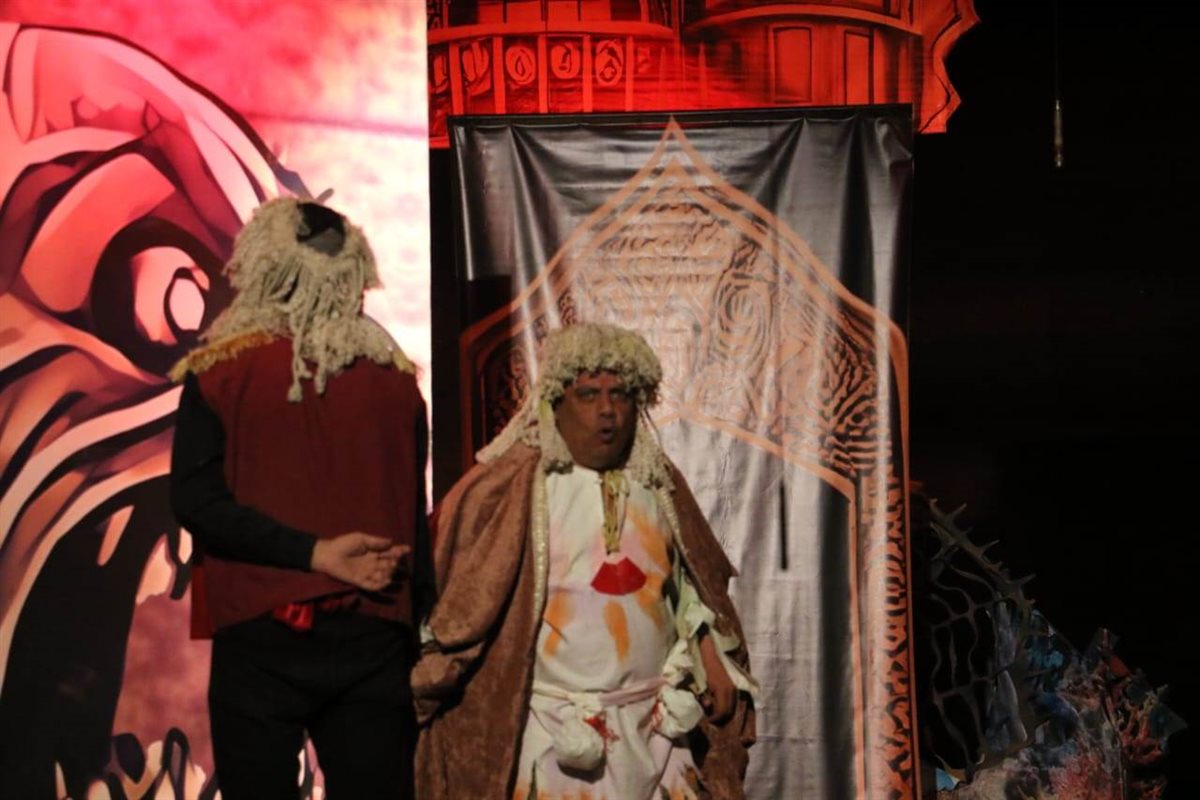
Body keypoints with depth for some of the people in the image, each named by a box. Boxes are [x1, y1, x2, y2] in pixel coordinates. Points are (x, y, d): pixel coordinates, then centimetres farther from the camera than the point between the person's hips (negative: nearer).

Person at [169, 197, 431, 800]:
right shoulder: (397, 378, 3)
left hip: (259, 635, -2)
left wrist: (314, 552, -10)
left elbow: (195, 501, -11)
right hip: (373, 637, 2)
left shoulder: (219, 371, -3)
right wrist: (415, 630, 12)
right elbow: (414, 518, 5)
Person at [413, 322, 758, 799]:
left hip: (651, 722, 4)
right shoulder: (510, 487, -7)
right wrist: (436, 664, -10)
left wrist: (714, 664, 11)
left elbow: (692, 590, 17)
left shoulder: (659, 483, 9)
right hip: (550, 724, -4)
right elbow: (441, 574, -4)